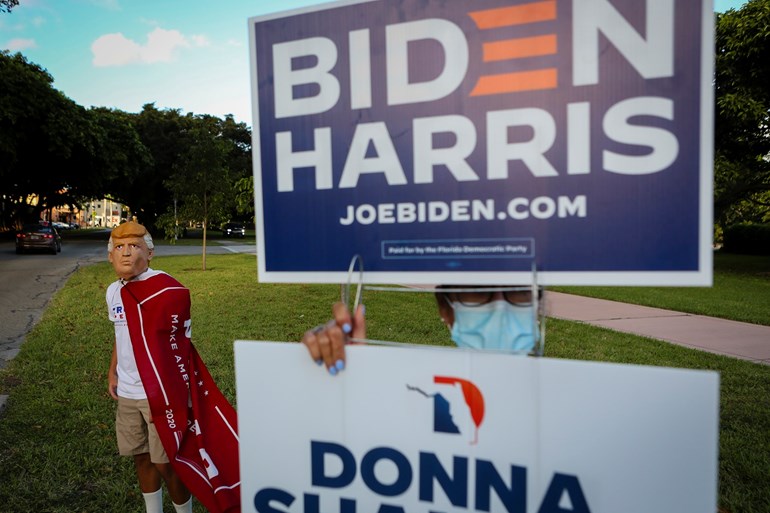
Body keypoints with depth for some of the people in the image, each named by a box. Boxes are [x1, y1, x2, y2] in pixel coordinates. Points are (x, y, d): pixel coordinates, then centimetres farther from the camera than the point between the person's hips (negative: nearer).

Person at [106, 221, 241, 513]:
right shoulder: (113, 291, 4)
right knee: (141, 457, 19)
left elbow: (179, 345, -13)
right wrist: (112, 371, 19)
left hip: (162, 393, -7)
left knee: (167, 463, 3)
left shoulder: (167, 290, -18)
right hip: (127, 393, 7)